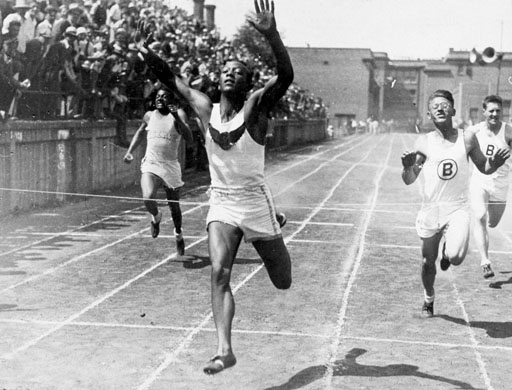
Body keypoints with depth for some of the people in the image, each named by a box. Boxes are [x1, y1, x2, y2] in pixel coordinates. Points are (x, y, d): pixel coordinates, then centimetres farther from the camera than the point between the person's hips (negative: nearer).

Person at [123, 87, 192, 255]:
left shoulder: (178, 114, -3)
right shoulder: (149, 116, 8)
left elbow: (189, 138, -17)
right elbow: (140, 132, 27)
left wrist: (177, 118, -27)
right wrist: (129, 151, 16)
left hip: (170, 166, -1)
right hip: (150, 166, 1)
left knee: (174, 207, 10)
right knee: (148, 198, -25)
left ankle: (178, 234, 40)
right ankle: (156, 216, 10)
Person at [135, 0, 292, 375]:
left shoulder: (256, 107, -12)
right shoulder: (206, 109, 0)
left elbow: (286, 76, -29)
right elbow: (173, 79, 11)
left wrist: (271, 34, -43)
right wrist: (148, 54, -4)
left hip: (255, 201, -2)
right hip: (221, 204, 3)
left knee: (283, 282, 13)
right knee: (219, 273, -19)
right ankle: (225, 349, -16)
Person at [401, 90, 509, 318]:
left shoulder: (467, 138, -3)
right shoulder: (424, 142, -3)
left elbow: (484, 168, 11)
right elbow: (409, 181, -1)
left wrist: (495, 163, -11)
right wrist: (408, 167, -23)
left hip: (458, 208, -1)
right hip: (430, 209, 1)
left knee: (455, 258, -23)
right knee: (428, 262, 12)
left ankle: (447, 251, 15)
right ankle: (428, 299, 40)